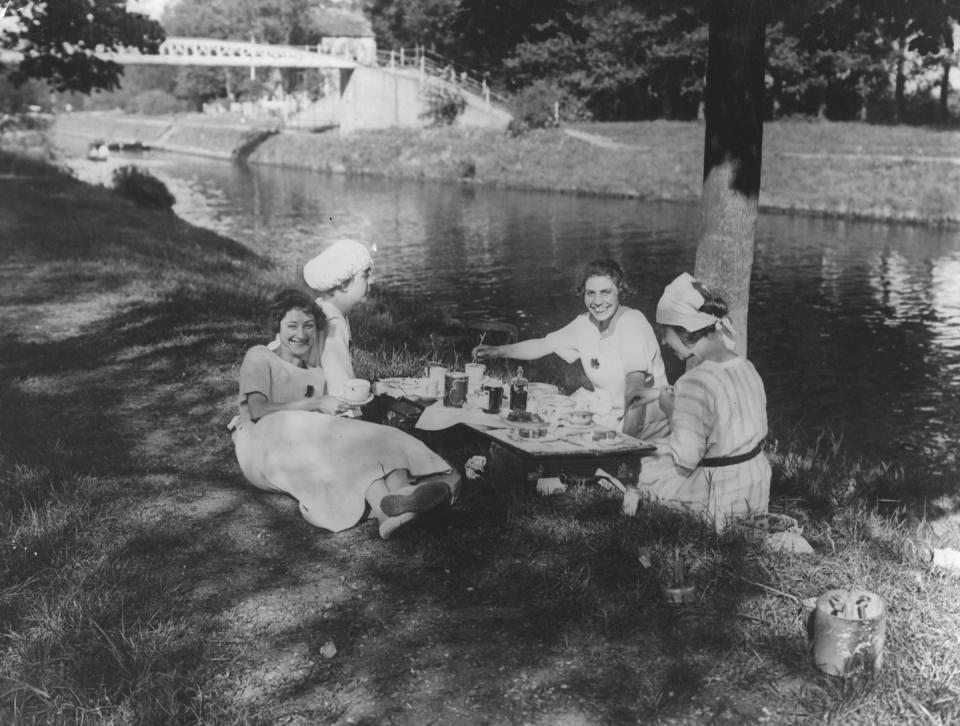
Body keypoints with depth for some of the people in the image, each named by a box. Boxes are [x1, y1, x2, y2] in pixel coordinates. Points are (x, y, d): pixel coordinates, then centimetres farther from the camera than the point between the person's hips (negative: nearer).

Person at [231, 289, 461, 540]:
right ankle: (384, 508, -59)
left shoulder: (317, 375, 28)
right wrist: (316, 404, -10)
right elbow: (258, 410, -7)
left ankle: (399, 491, -57)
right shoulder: (259, 357, 11)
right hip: (263, 445, -6)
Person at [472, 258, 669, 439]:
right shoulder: (585, 324, 2)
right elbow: (543, 345, 16)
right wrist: (498, 351, 7)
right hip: (609, 419, 6)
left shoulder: (632, 323, -18)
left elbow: (634, 392, -25)